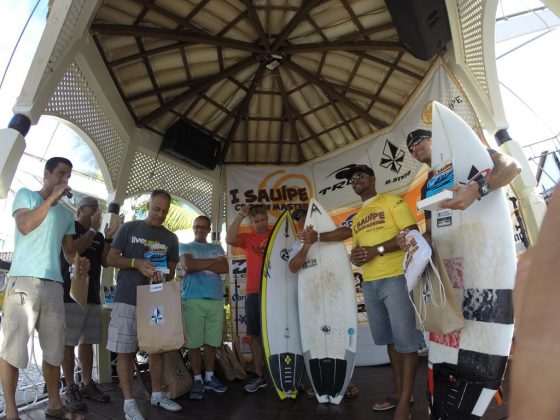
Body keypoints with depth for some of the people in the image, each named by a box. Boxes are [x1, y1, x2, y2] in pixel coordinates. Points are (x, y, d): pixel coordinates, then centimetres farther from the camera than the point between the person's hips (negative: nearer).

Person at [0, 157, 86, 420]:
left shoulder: (66, 214, 21)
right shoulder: (26, 195, 7)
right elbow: (25, 226, -11)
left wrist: (79, 261, -2)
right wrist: (52, 197, -11)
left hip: (54, 284, 5)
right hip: (24, 279, -5)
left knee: (54, 348, 7)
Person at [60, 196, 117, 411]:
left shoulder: (98, 236, 17)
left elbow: (105, 262, 9)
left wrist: (108, 238, -2)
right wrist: (93, 230, -14)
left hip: (93, 295, 6)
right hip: (71, 293, -6)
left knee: (87, 341, 10)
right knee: (68, 342, -2)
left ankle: (87, 384, 18)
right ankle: (70, 388, 4)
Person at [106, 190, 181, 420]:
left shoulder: (171, 238, 10)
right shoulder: (129, 228, 1)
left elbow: (171, 271, 10)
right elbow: (111, 258, -2)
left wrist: (162, 276, -14)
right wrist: (136, 263, -19)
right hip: (127, 300, -3)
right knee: (125, 351, 1)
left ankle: (157, 394, 25)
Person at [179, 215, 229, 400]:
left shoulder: (217, 248, 17)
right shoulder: (185, 247, 10)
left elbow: (225, 268, 1)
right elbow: (188, 266, -11)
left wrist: (200, 264, -5)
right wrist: (213, 261, -4)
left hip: (216, 299, 3)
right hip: (193, 300, -3)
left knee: (212, 342, 7)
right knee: (194, 343, 0)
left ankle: (209, 377, 20)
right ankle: (197, 380, 13)